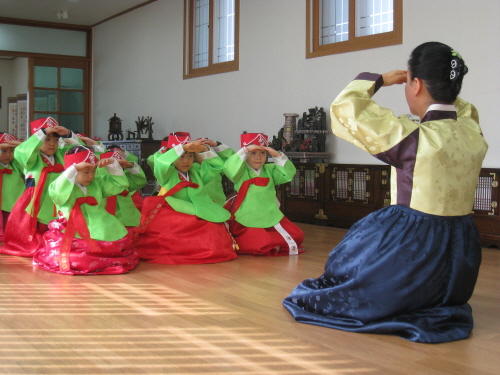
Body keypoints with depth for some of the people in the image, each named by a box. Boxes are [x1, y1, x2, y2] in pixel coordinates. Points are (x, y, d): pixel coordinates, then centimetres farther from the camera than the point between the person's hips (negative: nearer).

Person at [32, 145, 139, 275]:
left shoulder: (97, 184, 18)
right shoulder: (66, 187, -2)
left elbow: (120, 184, 20)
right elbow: (57, 191, -25)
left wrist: (112, 164, 4)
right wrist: (75, 168, -29)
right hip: (75, 237, -6)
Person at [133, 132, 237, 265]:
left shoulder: (196, 171, 16)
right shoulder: (167, 173, 1)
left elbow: (217, 166, 15)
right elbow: (160, 162, -21)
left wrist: (204, 151, -1)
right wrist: (184, 147, -25)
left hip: (195, 217, 4)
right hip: (171, 217, -4)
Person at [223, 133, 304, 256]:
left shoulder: (270, 170, 9)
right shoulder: (241, 171, -3)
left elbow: (288, 174, -1)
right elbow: (229, 168, -24)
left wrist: (277, 156, -10)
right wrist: (245, 150, -24)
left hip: (272, 218, 6)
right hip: (248, 223, -5)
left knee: (297, 236, 0)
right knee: (263, 246, -24)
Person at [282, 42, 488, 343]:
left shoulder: (415, 137, -20)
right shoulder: (474, 133, -3)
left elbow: (345, 108, -12)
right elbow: (461, 109, 24)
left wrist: (378, 80, 1)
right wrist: (443, 89, 11)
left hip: (415, 254, -6)